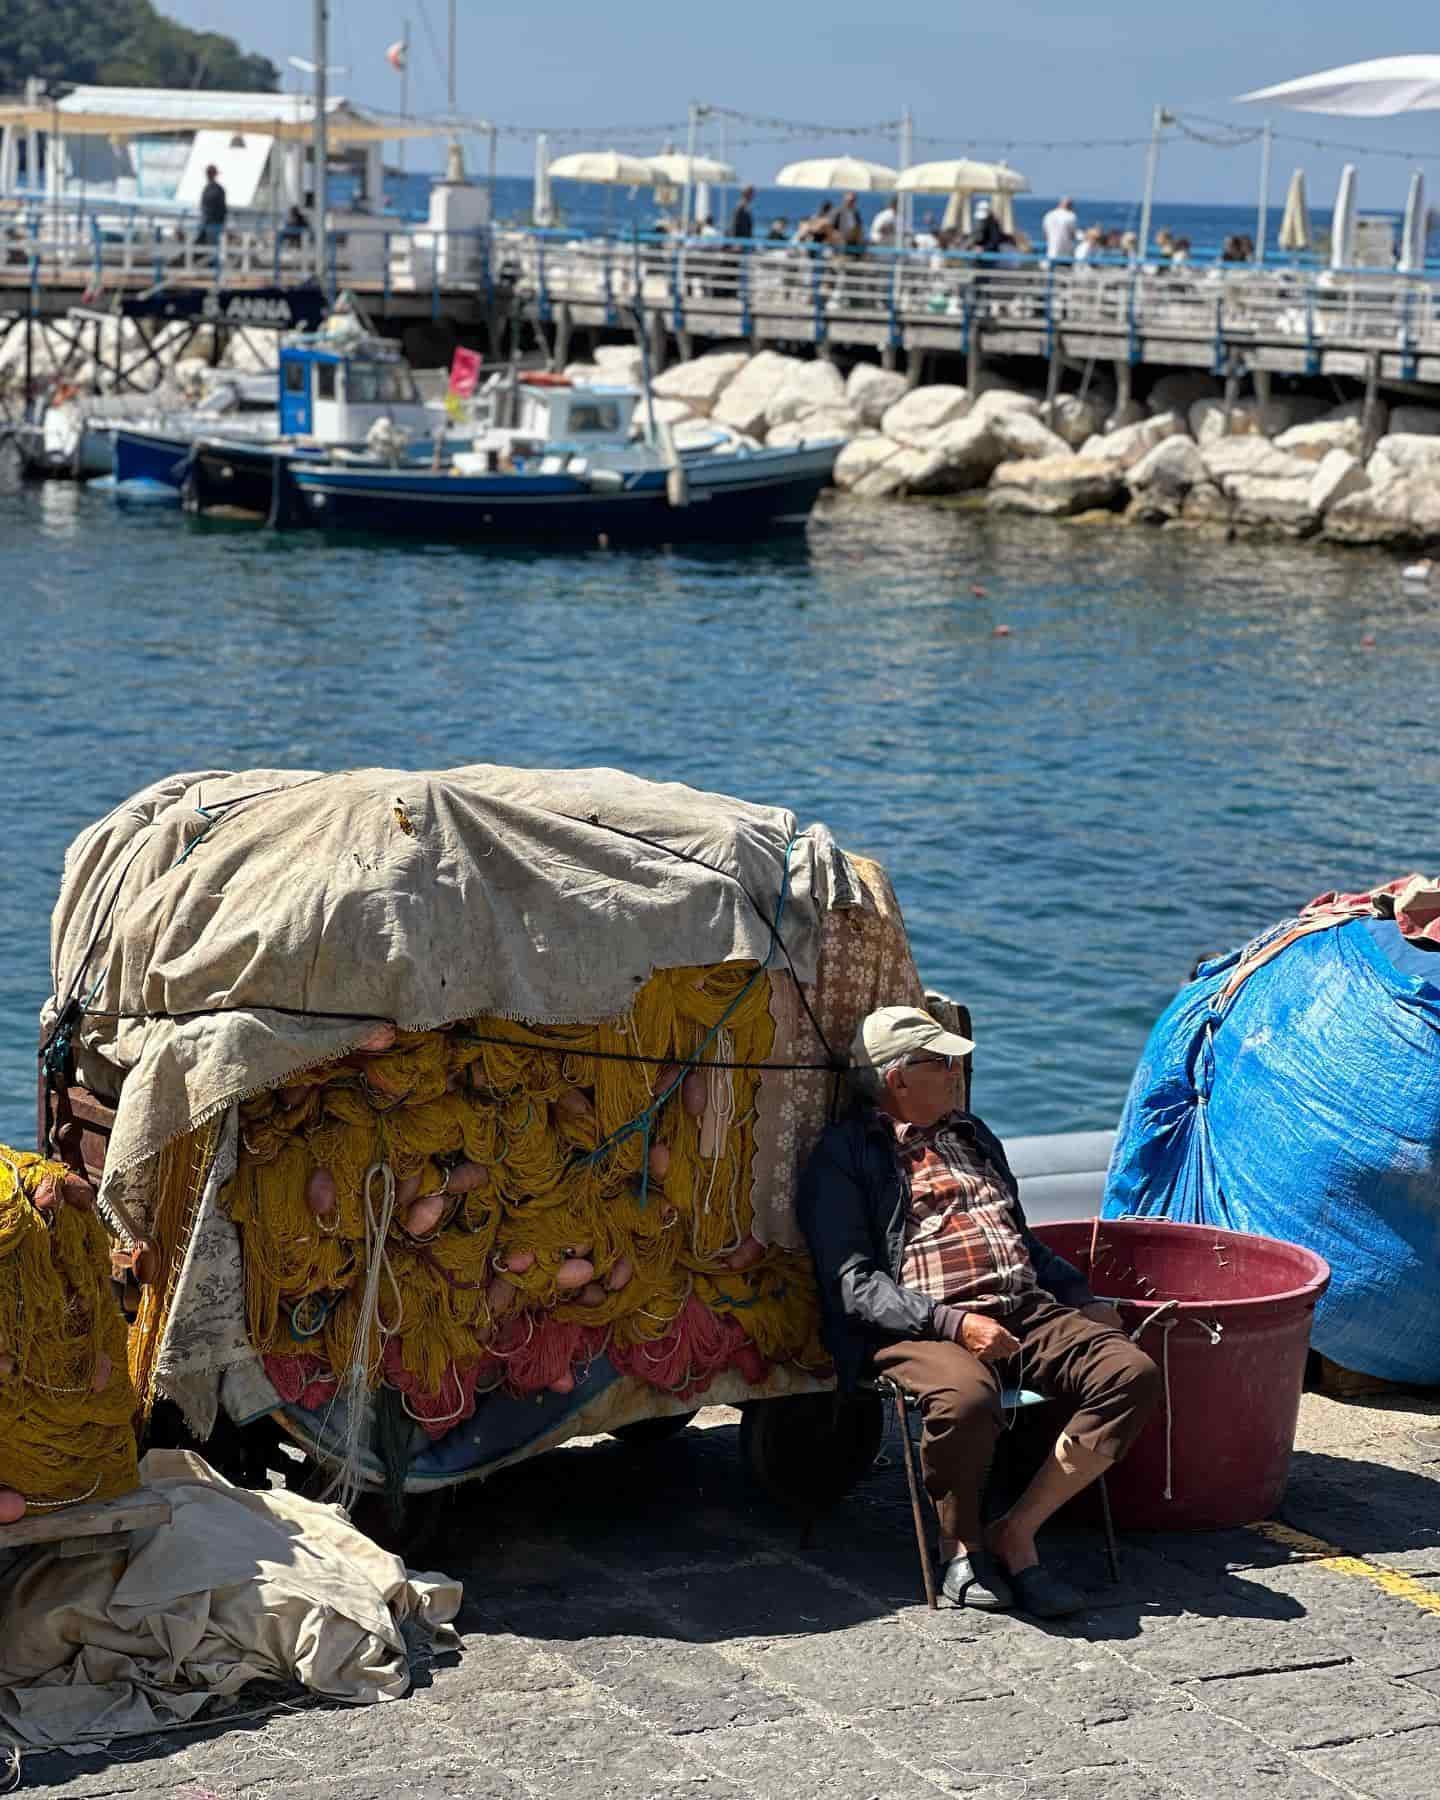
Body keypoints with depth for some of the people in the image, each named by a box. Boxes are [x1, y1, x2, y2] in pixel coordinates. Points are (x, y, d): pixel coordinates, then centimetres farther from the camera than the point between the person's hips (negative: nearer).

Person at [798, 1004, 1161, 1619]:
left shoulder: (972, 1136, 28)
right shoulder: (844, 1158, 4)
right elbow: (853, 1282, -6)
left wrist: (1082, 1299, 17)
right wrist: (953, 1323, -19)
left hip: (1028, 1312, 7)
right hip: (924, 1329, -6)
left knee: (1132, 1373, -21)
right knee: (964, 1400, -40)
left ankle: (1015, 1533, -17)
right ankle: (960, 1542, -10)